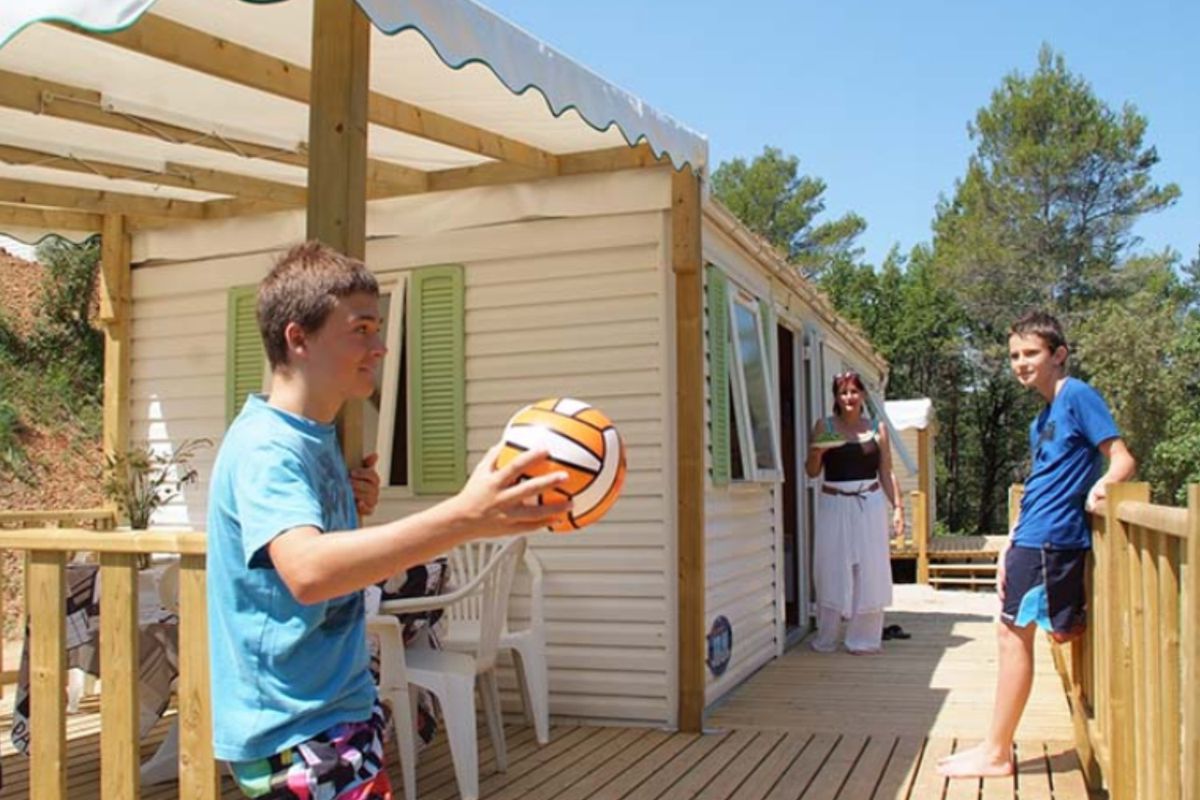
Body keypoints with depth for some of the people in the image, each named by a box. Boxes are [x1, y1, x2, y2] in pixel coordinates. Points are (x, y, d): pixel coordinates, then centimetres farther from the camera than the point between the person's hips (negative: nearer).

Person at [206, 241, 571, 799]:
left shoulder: (318, 439, 9)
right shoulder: (265, 447, -21)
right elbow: (306, 571, -41)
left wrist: (356, 510, -1)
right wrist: (463, 518, -49)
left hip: (342, 708, 10)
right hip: (297, 730, -10)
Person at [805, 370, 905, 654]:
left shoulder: (877, 429, 6)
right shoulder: (824, 427, 3)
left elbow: (886, 473, 9)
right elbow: (812, 471, 5)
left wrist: (897, 506, 2)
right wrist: (817, 452, -15)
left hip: (869, 505, 1)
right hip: (834, 505, -1)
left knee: (869, 572, 2)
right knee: (832, 570, 3)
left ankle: (864, 639, 13)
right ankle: (826, 640, 13)